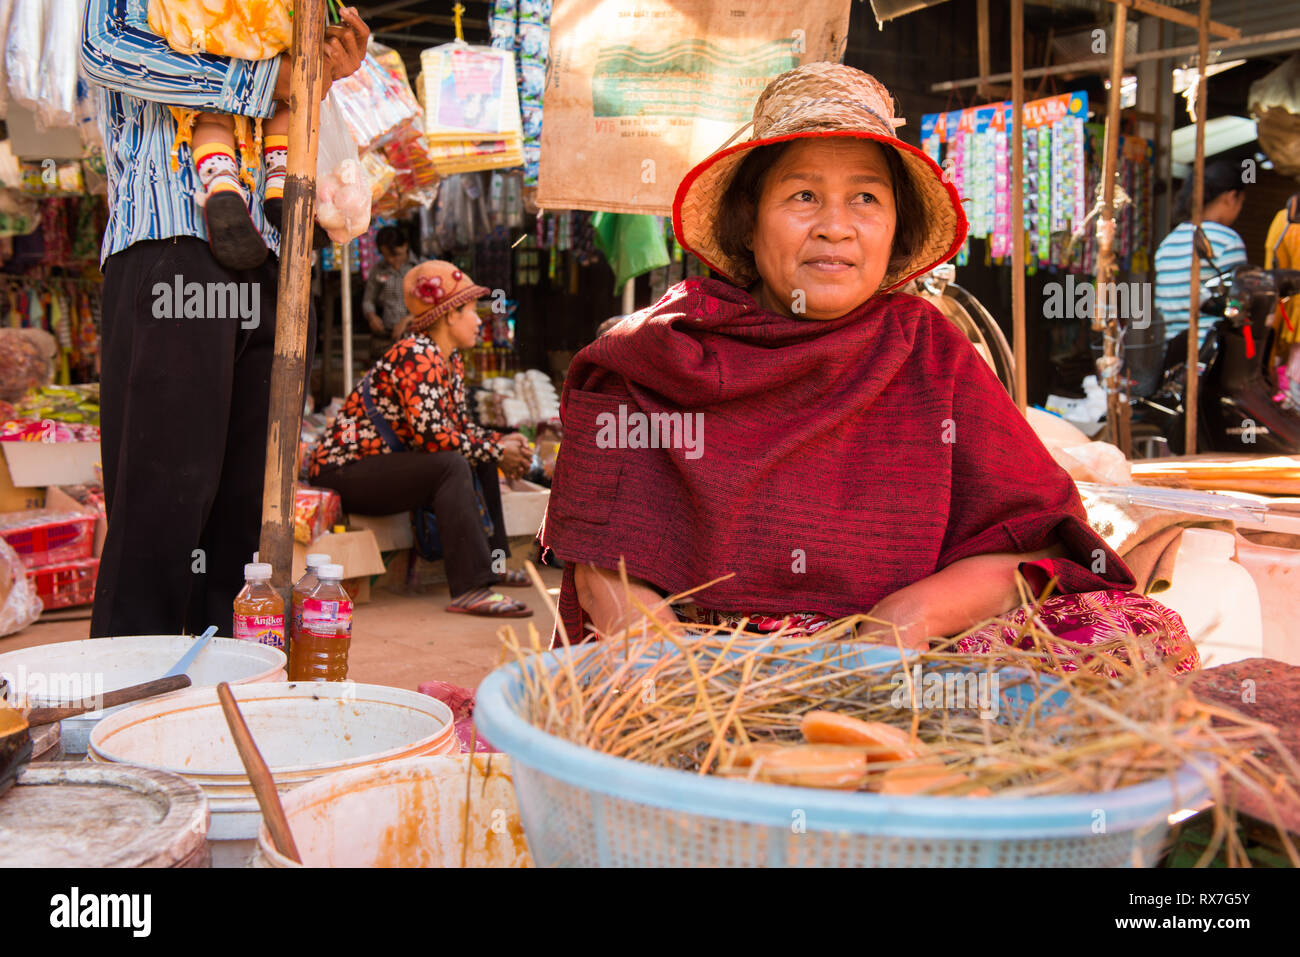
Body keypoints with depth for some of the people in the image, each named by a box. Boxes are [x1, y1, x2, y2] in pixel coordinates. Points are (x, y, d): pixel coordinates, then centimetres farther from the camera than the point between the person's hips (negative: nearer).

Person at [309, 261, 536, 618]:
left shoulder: (451, 361, 11)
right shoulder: (416, 357, -21)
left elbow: (460, 424, 13)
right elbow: (431, 434, -30)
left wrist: (502, 441, -5)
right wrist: (496, 451, -20)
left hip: (386, 461, 11)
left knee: (479, 456, 10)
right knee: (452, 464, -29)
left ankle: (491, 562, 12)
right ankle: (470, 588, -34)